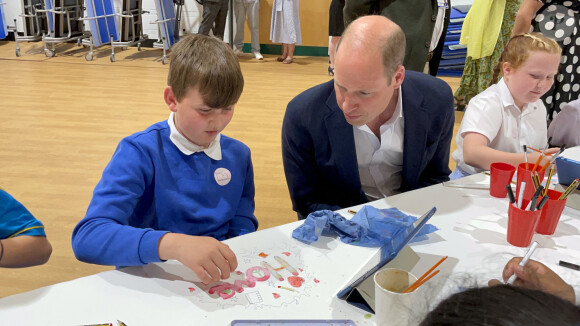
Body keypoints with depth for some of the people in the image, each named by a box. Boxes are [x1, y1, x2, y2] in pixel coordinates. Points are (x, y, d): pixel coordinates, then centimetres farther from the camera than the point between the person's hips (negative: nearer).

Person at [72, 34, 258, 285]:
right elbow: (87, 237, -25)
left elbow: (242, 226, 6)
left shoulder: (238, 155, 3)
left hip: (220, 280, 3)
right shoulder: (140, 153, -13)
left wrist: (230, 262, -16)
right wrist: (173, 244, -40)